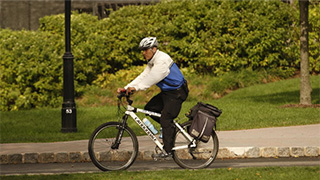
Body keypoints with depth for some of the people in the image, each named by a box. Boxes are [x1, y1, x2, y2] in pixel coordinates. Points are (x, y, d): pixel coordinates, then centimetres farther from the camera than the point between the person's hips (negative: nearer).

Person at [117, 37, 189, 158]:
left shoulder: (162, 60, -22)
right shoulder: (152, 62, 10)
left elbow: (152, 78, -29)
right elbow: (143, 76, 4)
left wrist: (136, 88, -33)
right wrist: (126, 88, -6)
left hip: (176, 93, -10)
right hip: (166, 92, 10)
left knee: (165, 118, -14)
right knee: (149, 108, 3)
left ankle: (168, 150, -11)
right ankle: (169, 127, 15)